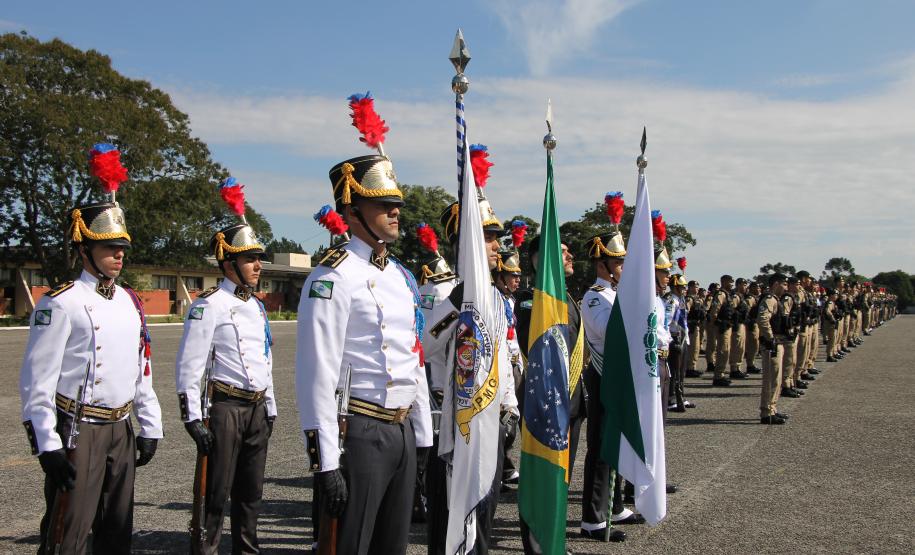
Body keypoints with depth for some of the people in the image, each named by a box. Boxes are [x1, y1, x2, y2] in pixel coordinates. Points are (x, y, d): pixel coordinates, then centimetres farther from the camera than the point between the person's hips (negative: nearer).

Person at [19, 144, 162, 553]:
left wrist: (150, 428, 13)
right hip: (78, 432, -7)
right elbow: (36, 381, -12)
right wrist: (47, 446, -15)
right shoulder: (60, 303, -10)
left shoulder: (130, 302, 11)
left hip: (121, 431, 7)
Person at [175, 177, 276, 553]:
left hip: (256, 409, 7)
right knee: (216, 494, -1)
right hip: (225, 407, -7)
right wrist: (193, 419, -17)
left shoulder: (256, 306, 15)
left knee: (251, 492, 14)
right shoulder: (209, 305, -9)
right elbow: (189, 365, -13)